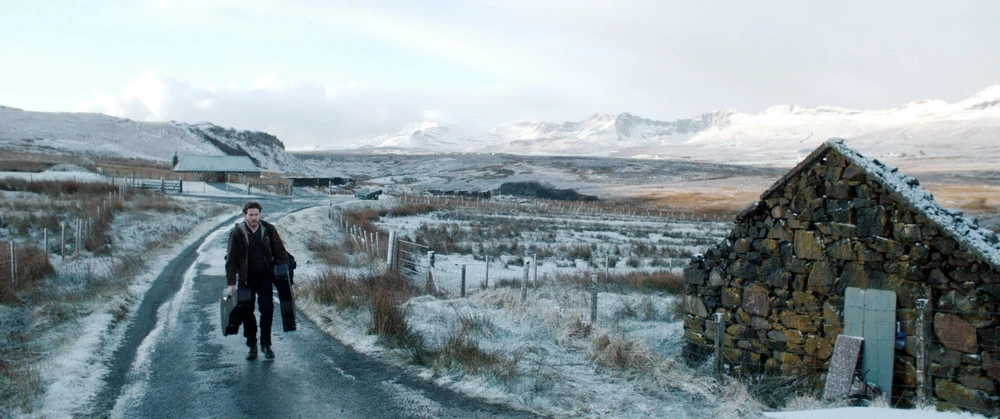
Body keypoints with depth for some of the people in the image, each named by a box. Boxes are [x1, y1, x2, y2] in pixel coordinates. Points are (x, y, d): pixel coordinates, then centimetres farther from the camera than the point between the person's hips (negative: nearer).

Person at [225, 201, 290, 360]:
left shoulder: (269, 229, -1)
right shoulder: (237, 232, -5)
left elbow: (280, 252, 4)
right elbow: (231, 259, -4)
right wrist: (231, 282, -8)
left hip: (265, 277, 0)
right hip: (246, 279, 0)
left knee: (267, 310, -2)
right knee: (247, 312, 6)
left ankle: (266, 345, 12)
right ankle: (251, 346, 19)